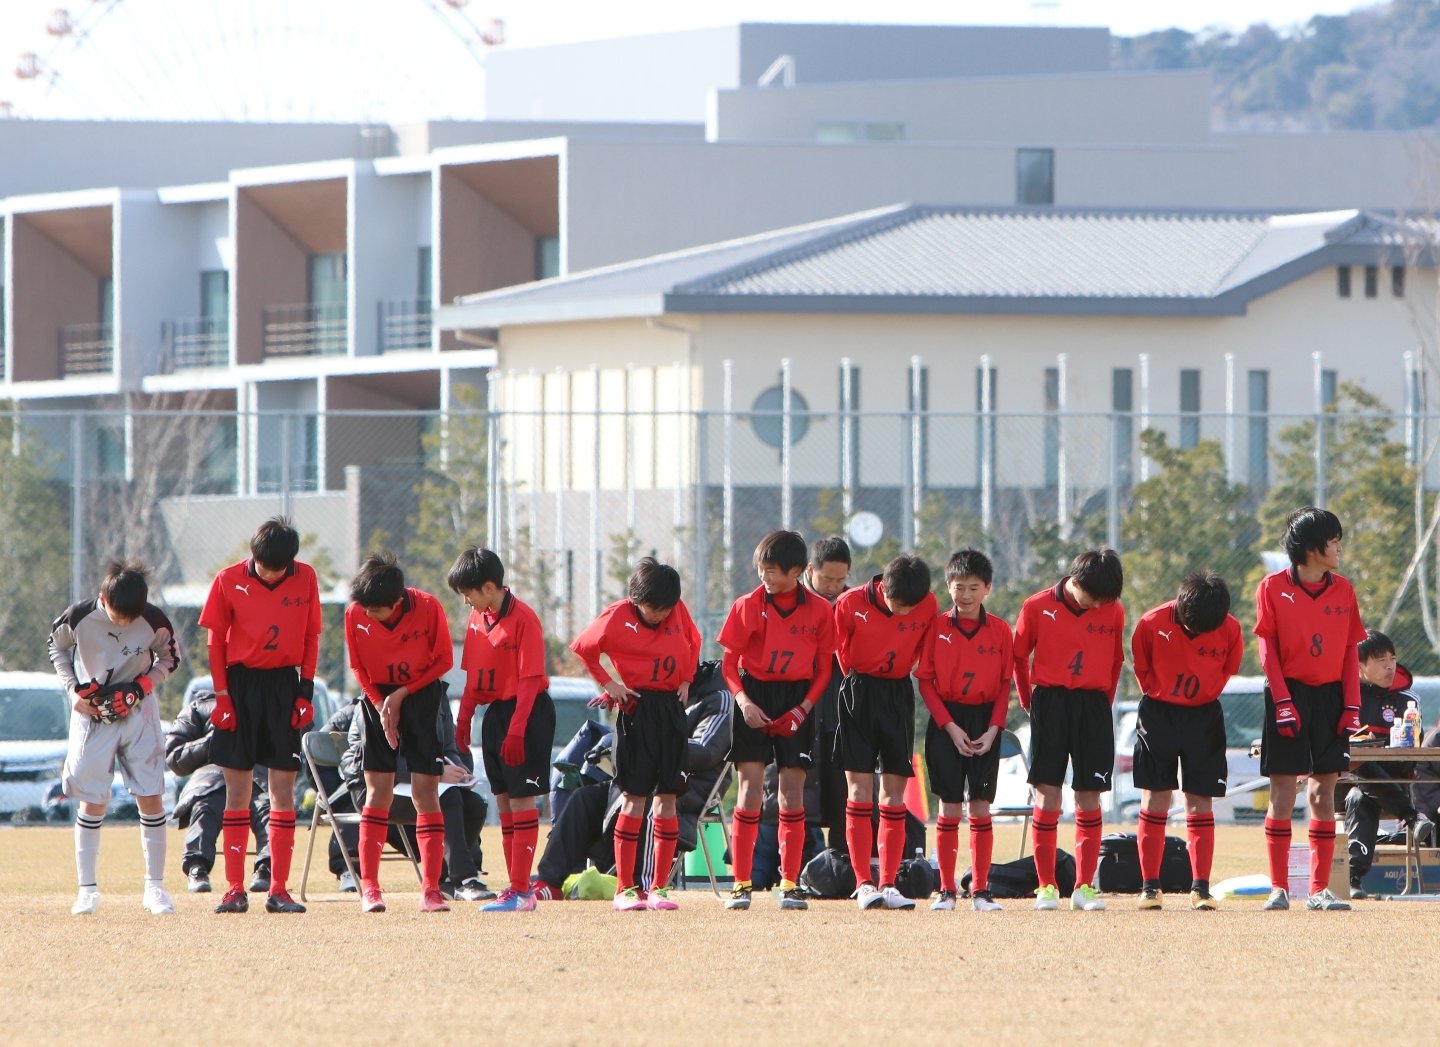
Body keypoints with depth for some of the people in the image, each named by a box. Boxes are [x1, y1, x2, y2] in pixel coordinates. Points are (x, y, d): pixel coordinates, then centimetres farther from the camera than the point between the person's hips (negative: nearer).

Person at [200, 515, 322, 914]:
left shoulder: (305, 578, 0)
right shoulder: (229, 581, -4)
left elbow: (312, 638, 6)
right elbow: (215, 641, 1)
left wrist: (305, 692, -1)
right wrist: (222, 696, -5)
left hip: (284, 685, 1)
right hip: (240, 683, -1)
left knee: (283, 790, 0)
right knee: (237, 789, -1)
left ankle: (279, 891, 3)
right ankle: (235, 891, 1)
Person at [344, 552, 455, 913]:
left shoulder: (428, 608, -18)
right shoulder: (355, 613, -12)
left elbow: (443, 660, -7)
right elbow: (358, 667, 0)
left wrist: (401, 694, -14)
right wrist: (381, 705, -13)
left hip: (421, 695, -1)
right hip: (379, 697, 1)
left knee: (426, 791, -5)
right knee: (378, 792, -4)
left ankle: (431, 889, -5)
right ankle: (369, 888, -3)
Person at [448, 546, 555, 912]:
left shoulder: (523, 619, -16)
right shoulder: (477, 618, 8)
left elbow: (529, 679, -18)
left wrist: (516, 730, -22)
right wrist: (464, 718, 8)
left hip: (526, 712, -8)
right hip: (494, 712, 8)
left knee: (521, 800, -7)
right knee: (503, 800, 10)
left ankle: (521, 892, -7)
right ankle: (517, 886, 17)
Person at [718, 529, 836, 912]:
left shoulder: (819, 611, 1)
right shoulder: (748, 606, 0)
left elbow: (824, 668, 5)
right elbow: (730, 662, 1)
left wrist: (804, 708, -8)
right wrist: (743, 700, -16)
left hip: (797, 701, 1)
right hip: (754, 697, -1)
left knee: (793, 790, 1)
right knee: (750, 786, -8)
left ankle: (790, 883, 6)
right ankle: (741, 884, -6)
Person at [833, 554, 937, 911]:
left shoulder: (928, 607, -6)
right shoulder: (851, 604, -13)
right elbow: (837, 647, 1)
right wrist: (858, 679, 3)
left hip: (899, 696, 2)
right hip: (858, 692, -2)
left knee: (894, 795, 1)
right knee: (860, 789, -7)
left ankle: (887, 885, 4)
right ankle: (863, 884, -7)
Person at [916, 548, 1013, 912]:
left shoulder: (1000, 630, 2)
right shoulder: (937, 627, -1)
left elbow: (1005, 684, 4)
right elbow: (925, 680, -2)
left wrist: (993, 729, -8)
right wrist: (950, 726, -10)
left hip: (985, 722, 1)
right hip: (946, 723, -1)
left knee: (981, 807, 1)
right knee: (949, 807, -2)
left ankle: (981, 890, 5)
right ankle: (946, 890, 4)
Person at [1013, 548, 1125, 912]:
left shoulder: (1113, 612, 3)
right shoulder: (1038, 608, -3)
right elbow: (1019, 657, 7)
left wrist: (1103, 702, 11)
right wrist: (1030, 703, 8)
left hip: (1093, 708, 2)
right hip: (1050, 702, -2)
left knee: (1089, 798, 1)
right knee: (1047, 797, -5)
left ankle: (1085, 887, 5)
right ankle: (1046, 887, 0)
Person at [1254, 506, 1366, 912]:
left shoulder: (1343, 590, 8)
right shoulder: (1274, 588, -3)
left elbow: (1351, 650, 8)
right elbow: (1267, 649, -5)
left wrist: (1351, 706, 0)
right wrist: (1283, 702, -13)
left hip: (1330, 697, 3)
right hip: (1289, 695, -3)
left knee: (1324, 794, 3)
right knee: (1282, 794, -3)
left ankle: (1320, 889, 5)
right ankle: (1278, 888, 1)